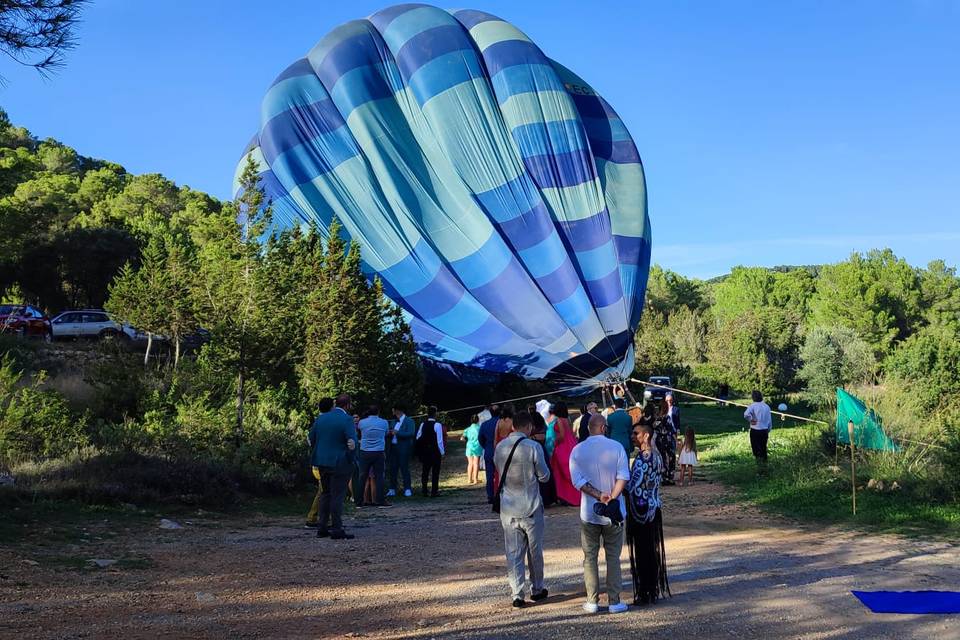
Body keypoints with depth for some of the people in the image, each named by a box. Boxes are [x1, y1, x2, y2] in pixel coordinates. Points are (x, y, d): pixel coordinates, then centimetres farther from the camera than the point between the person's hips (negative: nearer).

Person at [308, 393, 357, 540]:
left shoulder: (321, 418, 7)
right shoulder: (347, 420, -13)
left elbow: (311, 439, 10)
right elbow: (353, 443, -19)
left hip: (322, 462, 6)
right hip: (340, 463, -6)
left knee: (325, 494, 16)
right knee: (337, 496, -1)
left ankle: (322, 528, 18)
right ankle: (337, 530, 1)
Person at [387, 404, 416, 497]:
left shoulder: (409, 421, -3)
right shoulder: (395, 422, 19)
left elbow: (411, 433, -17)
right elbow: (390, 434, 21)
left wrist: (397, 433, -19)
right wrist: (389, 433, -3)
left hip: (403, 448, -7)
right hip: (393, 447, 7)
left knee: (404, 468, -7)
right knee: (393, 469, 7)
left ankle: (407, 489, -2)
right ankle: (392, 489, 12)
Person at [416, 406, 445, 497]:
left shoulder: (423, 424, 2)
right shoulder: (437, 425, -13)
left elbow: (418, 437, 8)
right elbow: (439, 440, -13)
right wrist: (442, 452, -5)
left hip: (425, 451, 5)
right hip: (435, 451, -5)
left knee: (425, 471, 12)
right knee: (435, 472, 2)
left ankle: (424, 491, 15)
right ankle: (434, 492, 2)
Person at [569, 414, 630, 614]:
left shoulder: (577, 450, -3)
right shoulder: (616, 447, -6)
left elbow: (578, 480, -9)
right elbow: (623, 477, -12)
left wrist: (598, 495, -11)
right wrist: (611, 499, -12)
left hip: (589, 512, 1)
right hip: (614, 513, -1)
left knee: (590, 557, 10)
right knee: (613, 557, 8)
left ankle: (592, 601, 11)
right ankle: (614, 601, 9)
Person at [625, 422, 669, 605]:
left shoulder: (642, 458, -20)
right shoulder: (657, 456, 7)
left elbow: (633, 488, -22)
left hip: (640, 510, -9)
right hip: (654, 508, 9)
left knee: (642, 552, 1)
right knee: (653, 551, 15)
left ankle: (644, 594, 8)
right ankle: (655, 589, 24)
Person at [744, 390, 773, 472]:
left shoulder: (753, 406, -11)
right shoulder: (767, 406, 4)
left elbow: (746, 414, -31)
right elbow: (770, 420, 10)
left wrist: (751, 420, -13)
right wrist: (768, 431, 20)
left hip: (755, 431, -5)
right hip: (765, 430, 5)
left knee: (757, 450, 2)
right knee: (763, 449, 16)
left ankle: (760, 466, -9)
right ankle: (764, 467, 22)